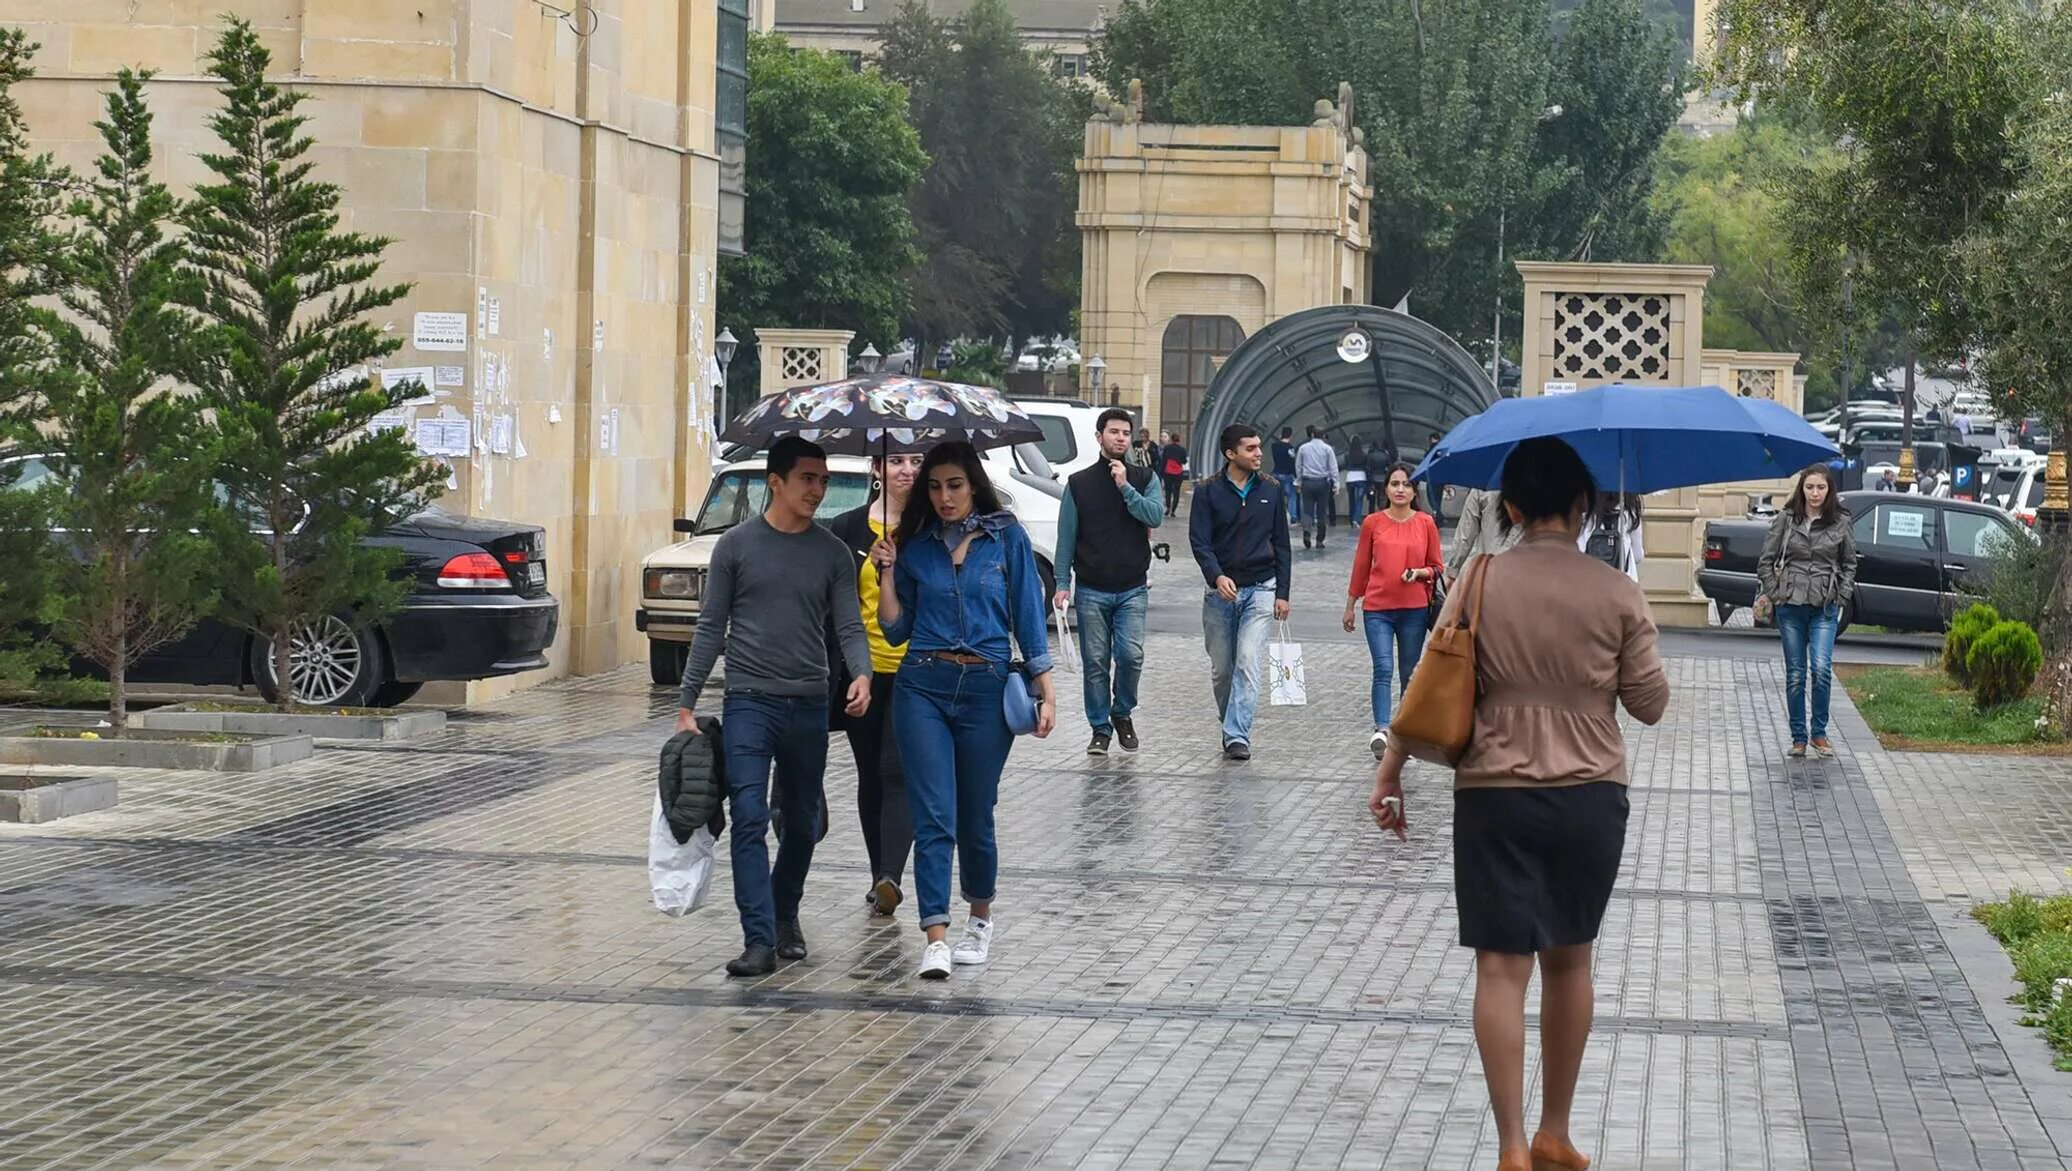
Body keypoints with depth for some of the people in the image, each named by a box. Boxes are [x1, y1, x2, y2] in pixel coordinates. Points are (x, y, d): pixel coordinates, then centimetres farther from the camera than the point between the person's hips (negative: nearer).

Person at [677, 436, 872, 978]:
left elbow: (849, 626, 3)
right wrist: (687, 703, 1)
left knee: (802, 824, 12)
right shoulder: (737, 545, 1)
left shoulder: (832, 552, 7)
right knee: (749, 820, -13)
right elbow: (711, 628, 4)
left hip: (809, 707, 3)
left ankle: (785, 915, 34)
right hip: (748, 703, -3)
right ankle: (759, 940, -16)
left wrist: (860, 674, -19)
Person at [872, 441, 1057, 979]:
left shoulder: (1006, 537, 2)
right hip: (923, 687, 1)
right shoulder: (915, 545, 8)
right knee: (934, 815, -9)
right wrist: (887, 575, -2)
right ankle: (936, 939, -13)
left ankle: (981, 917, 31)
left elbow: (1028, 616, 3)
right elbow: (896, 630, 10)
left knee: (976, 813, 7)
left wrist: (1045, 692, -1)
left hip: (987, 687, -1)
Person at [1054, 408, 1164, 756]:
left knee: (1131, 655, -12)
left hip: (1133, 588, 0)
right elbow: (1066, 537, 5)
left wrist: (1125, 488, -16)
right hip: (1091, 590, 0)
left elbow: (1155, 517, -9)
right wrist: (1062, 584, -1)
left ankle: (1122, 712, 13)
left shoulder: (1143, 478, 7)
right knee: (1095, 662, 1)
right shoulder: (1079, 483, 5)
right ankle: (1100, 730, 12)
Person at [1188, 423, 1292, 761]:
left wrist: (1282, 593, 4)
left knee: (1247, 663, -14)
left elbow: (1281, 544, 10)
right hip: (1220, 591, 0)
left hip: (1260, 589, 0)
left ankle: (1238, 736, -18)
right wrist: (1217, 576, -24)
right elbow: (1199, 541, -6)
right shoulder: (1209, 493, 0)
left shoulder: (1270, 491, 6)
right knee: (1221, 669, 7)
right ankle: (1231, 728, 25)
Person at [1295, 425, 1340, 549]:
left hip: (1307, 482, 1)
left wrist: (1299, 480, 19)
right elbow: (1333, 468, -3)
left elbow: (1298, 466, 9)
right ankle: (1319, 541, 9)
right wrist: (1336, 485, -2)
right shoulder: (1327, 448, 0)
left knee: (1307, 510, 2)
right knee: (1321, 512, 7)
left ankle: (1306, 530, -27)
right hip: (1322, 482, -1)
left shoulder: (1303, 448, 5)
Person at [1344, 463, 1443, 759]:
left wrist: (1420, 573, -12)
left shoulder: (1426, 523, 3)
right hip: (1378, 608, -1)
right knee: (1383, 668, -14)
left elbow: (1438, 567, 9)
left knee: (1409, 673, 9)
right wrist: (1350, 605, 15)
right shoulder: (1372, 523, 3)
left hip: (1414, 609, 1)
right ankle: (1381, 731, -23)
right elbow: (1361, 566, 11)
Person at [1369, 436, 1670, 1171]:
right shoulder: (1617, 593, -5)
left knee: (1502, 966, 0)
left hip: (1495, 797, -1)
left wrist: (1389, 775, 2)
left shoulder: (1481, 582, -5)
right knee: (1568, 961, 16)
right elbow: (1650, 704, 1)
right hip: (1590, 799, 1)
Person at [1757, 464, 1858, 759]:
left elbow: (1849, 563, 14)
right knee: (1795, 674, 4)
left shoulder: (1840, 522, 3)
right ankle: (1799, 737, 12)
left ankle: (1819, 733, 1)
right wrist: (1774, 592, -1)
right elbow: (1765, 561, 7)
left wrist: (1841, 596, 4)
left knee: (1822, 669, -14)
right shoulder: (1786, 520, 2)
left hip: (1825, 608, -1)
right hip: (1790, 606, 1)